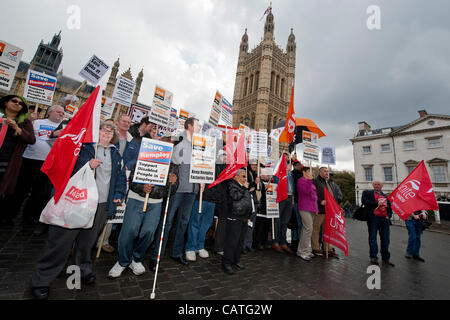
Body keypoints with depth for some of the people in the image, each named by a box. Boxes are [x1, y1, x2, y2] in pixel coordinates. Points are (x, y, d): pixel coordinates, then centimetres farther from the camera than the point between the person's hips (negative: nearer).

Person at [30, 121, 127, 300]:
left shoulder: (115, 154, 13)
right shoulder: (82, 145, 0)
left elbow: (121, 175, 16)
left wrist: (118, 195, 6)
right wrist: (86, 164, -19)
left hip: (101, 205, 4)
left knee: (88, 241, 16)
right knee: (61, 239, 3)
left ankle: (83, 268, 37)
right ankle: (41, 280, 23)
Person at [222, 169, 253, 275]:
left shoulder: (245, 188, 19)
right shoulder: (232, 185, -4)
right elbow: (235, 196, -21)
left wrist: (248, 216, 22)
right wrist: (244, 188, -10)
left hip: (244, 218, 8)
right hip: (235, 218, -8)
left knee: (241, 241, 13)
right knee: (232, 241, -4)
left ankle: (236, 260, 28)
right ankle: (226, 263, 8)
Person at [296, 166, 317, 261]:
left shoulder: (311, 182, 22)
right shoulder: (301, 180, -5)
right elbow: (306, 191, -20)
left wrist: (316, 208, 20)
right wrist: (309, 180, -19)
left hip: (312, 209, 9)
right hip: (304, 208, -9)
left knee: (306, 229, 10)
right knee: (308, 228, -13)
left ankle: (301, 250, 17)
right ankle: (303, 251, -3)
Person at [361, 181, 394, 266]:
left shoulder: (386, 196, 21)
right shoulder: (367, 192, 6)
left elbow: (389, 207, 23)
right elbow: (364, 201, -10)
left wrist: (389, 215, 6)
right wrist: (377, 203, -13)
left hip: (385, 219, 5)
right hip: (373, 218, -4)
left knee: (385, 239, 8)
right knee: (372, 238, 0)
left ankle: (386, 258, 19)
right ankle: (373, 257, 8)